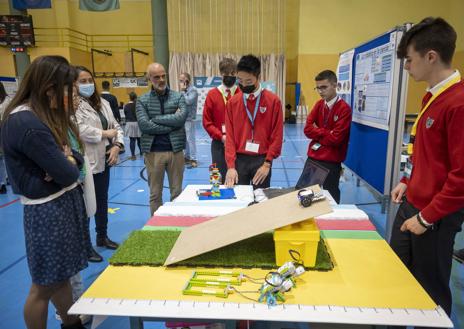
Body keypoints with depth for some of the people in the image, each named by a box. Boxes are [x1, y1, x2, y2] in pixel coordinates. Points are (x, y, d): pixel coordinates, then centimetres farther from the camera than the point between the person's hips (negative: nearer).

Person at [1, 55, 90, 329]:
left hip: (65, 201, 9)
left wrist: (67, 159, -14)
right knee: (45, 286, 10)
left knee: (62, 276, 22)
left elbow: (76, 160, 9)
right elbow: (68, 174, -23)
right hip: (49, 209, -9)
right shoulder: (28, 124, -23)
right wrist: (66, 164, 0)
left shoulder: (41, 115, 9)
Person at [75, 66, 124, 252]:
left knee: (102, 200, 18)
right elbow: (80, 130, -26)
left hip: (104, 160, 8)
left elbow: (116, 126, 9)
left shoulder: (103, 103, 11)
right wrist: (106, 134, -14)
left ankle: (102, 237, 35)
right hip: (86, 163, -7)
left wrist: (117, 146, -8)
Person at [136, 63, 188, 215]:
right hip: (153, 152, 0)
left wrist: (155, 119, -10)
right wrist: (172, 123, -13)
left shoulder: (178, 97, 4)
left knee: (177, 192, 11)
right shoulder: (142, 100, 2)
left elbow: (181, 118, -13)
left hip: (175, 150, 1)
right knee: (155, 194, 10)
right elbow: (144, 125, -13)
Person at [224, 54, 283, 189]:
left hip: (262, 160, -1)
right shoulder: (232, 102, 2)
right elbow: (230, 136, 0)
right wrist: (231, 166, -9)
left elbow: (277, 136, -4)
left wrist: (267, 163, -9)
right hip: (239, 159, 2)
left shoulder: (273, 101, -5)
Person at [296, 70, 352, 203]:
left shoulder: (344, 108, -13)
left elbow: (335, 138, -18)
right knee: (300, 189, 11)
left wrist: (317, 133, -6)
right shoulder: (318, 104, 6)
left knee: (331, 197, 9)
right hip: (313, 157, 6)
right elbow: (307, 129, 0)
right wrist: (326, 133, -12)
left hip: (331, 161, -6)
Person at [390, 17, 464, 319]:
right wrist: (407, 182, 12)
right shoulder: (433, 97, 7)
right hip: (411, 204, 9)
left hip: (435, 217, -9)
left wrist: (427, 218, -17)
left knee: (430, 288, 12)